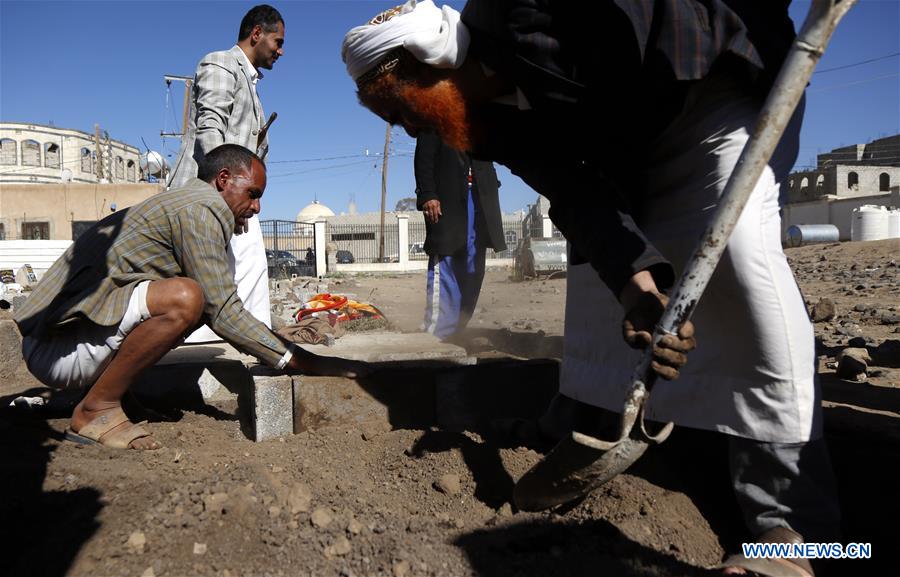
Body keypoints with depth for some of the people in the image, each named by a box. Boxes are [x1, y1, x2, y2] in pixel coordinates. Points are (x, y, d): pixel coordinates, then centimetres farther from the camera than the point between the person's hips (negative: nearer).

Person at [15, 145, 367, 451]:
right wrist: (306, 362, -15)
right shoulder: (201, 208, -12)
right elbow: (224, 314, -17)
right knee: (183, 298, -31)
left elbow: (217, 309, 22)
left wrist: (280, 345, 18)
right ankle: (96, 410, -12)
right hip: (59, 346, -10)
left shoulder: (177, 204, 19)